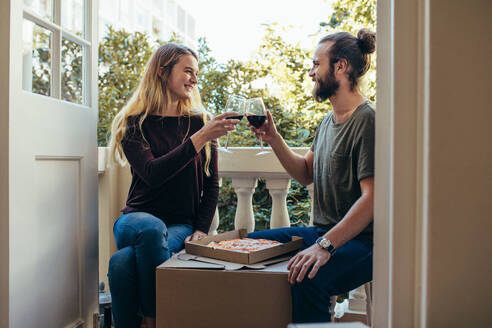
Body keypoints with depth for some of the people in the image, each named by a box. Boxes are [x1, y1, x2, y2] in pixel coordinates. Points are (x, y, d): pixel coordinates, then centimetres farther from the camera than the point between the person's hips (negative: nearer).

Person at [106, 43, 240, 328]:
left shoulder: (200, 122, 9)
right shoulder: (134, 123, 2)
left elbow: (212, 183, 9)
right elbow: (153, 173, -15)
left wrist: (201, 230, -5)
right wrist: (200, 139, -22)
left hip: (183, 226, 0)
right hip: (137, 217, 0)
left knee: (124, 261, -30)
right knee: (151, 229, -36)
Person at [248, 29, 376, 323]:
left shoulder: (367, 120, -15)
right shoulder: (329, 121, 15)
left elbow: (371, 198, -23)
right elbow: (306, 174, 20)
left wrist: (326, 245, -31)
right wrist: (274, 139, 8)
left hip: (361, 240, -9)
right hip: (324, 232, 9)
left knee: (307, 280, -36)